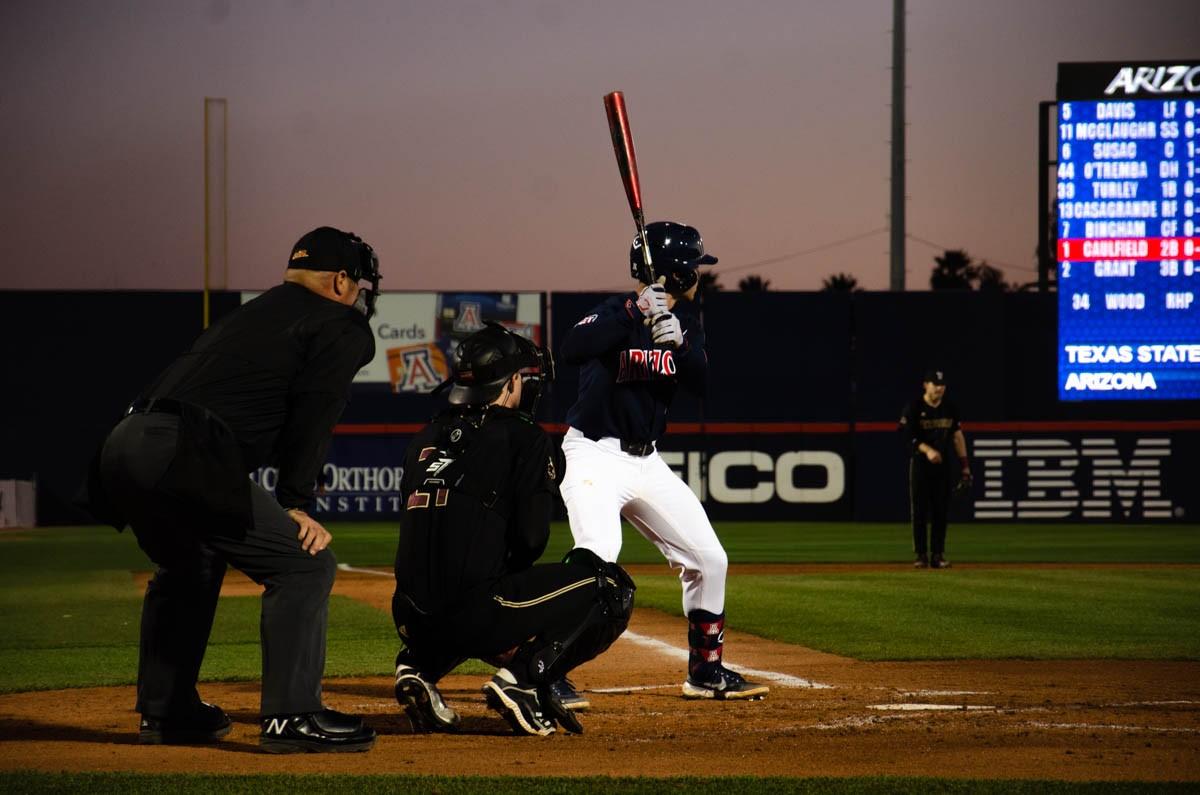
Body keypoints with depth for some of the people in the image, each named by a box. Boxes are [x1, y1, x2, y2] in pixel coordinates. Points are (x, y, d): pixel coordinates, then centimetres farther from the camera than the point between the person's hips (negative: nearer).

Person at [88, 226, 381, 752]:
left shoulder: (246, 316, 32)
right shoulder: (339, 327, 9)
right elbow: (311, 418, -3)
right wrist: (295, 505, -1)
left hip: (122, 445, 9)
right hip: (181, 457, -9)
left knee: (189, 566, 32)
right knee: (305, 563, -1)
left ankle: (164, 710, 36)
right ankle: (291, 716, -6)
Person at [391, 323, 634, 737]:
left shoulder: (429, 436, 17)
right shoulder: (525, 438, -1)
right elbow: (530, 537, -7)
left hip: (413, 621, 6)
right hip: (476, 618, -6)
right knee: (612, 587, 7)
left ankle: (418, 665, 13)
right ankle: (523, 677, -8)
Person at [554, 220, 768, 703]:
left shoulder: (685, 319, 6)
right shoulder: (614, 315, -16)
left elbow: (700, 383, -5)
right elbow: (573, 350, -35)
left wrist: (677, 342, -23)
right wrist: (636, 314, -38)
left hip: (647, 461, 8)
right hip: (596, 457, -8)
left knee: (709, 559, 9)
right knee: (596, 557, -26)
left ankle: (706, 673, 23)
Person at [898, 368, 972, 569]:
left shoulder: (949, 409, 8)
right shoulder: (914, 408, -6)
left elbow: (957, 436, 13)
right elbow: (909, 436, -14)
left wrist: (965, 466, 8)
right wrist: (927, 450, -30)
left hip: (943, 464, 4)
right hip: (920, 463, -4)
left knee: (941, 511, 2)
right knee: (919, 511, -3)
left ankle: (938, 555, 6)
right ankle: (921, 555, 2)